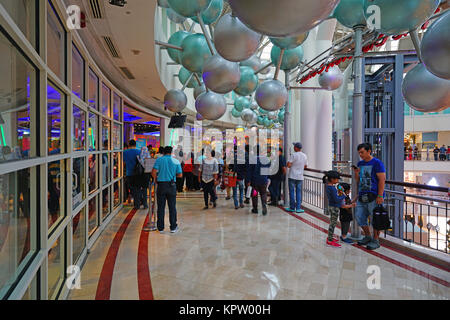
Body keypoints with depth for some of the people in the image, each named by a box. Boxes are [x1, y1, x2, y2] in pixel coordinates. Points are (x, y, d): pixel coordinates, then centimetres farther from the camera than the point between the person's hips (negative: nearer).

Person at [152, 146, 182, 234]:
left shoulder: (159, 160, -2)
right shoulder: (176, 161, 2)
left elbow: (153, 172, -11)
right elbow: (180, 175, 1)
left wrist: (155, 179, 7)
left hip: (161, 185, 0)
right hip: (171, 185, 0)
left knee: (161, 207, 7)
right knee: (172, 207, 9)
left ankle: (160, 228, 13)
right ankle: (173, 227, 14)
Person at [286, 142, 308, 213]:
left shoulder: (294, 155, -13)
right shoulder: (305, 156, 6)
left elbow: (288, 165, -16)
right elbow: (305, 166, 14)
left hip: (292, 176, -5)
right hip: (300, 177, 5)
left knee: (292, 192, 4)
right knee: (298, 192, 9)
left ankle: (292, 207, 10)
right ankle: (298, 208, 8)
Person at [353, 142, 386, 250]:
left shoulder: (377, 163, -6)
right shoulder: (360, 163, 14)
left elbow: (382, 179, -12)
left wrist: (380, 196, -18)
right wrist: (356, 173, -1)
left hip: (374, 196, -7)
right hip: (362, 196, 7)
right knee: (359, 217, 8)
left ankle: (375, 240, 15)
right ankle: (367, 237, 26)